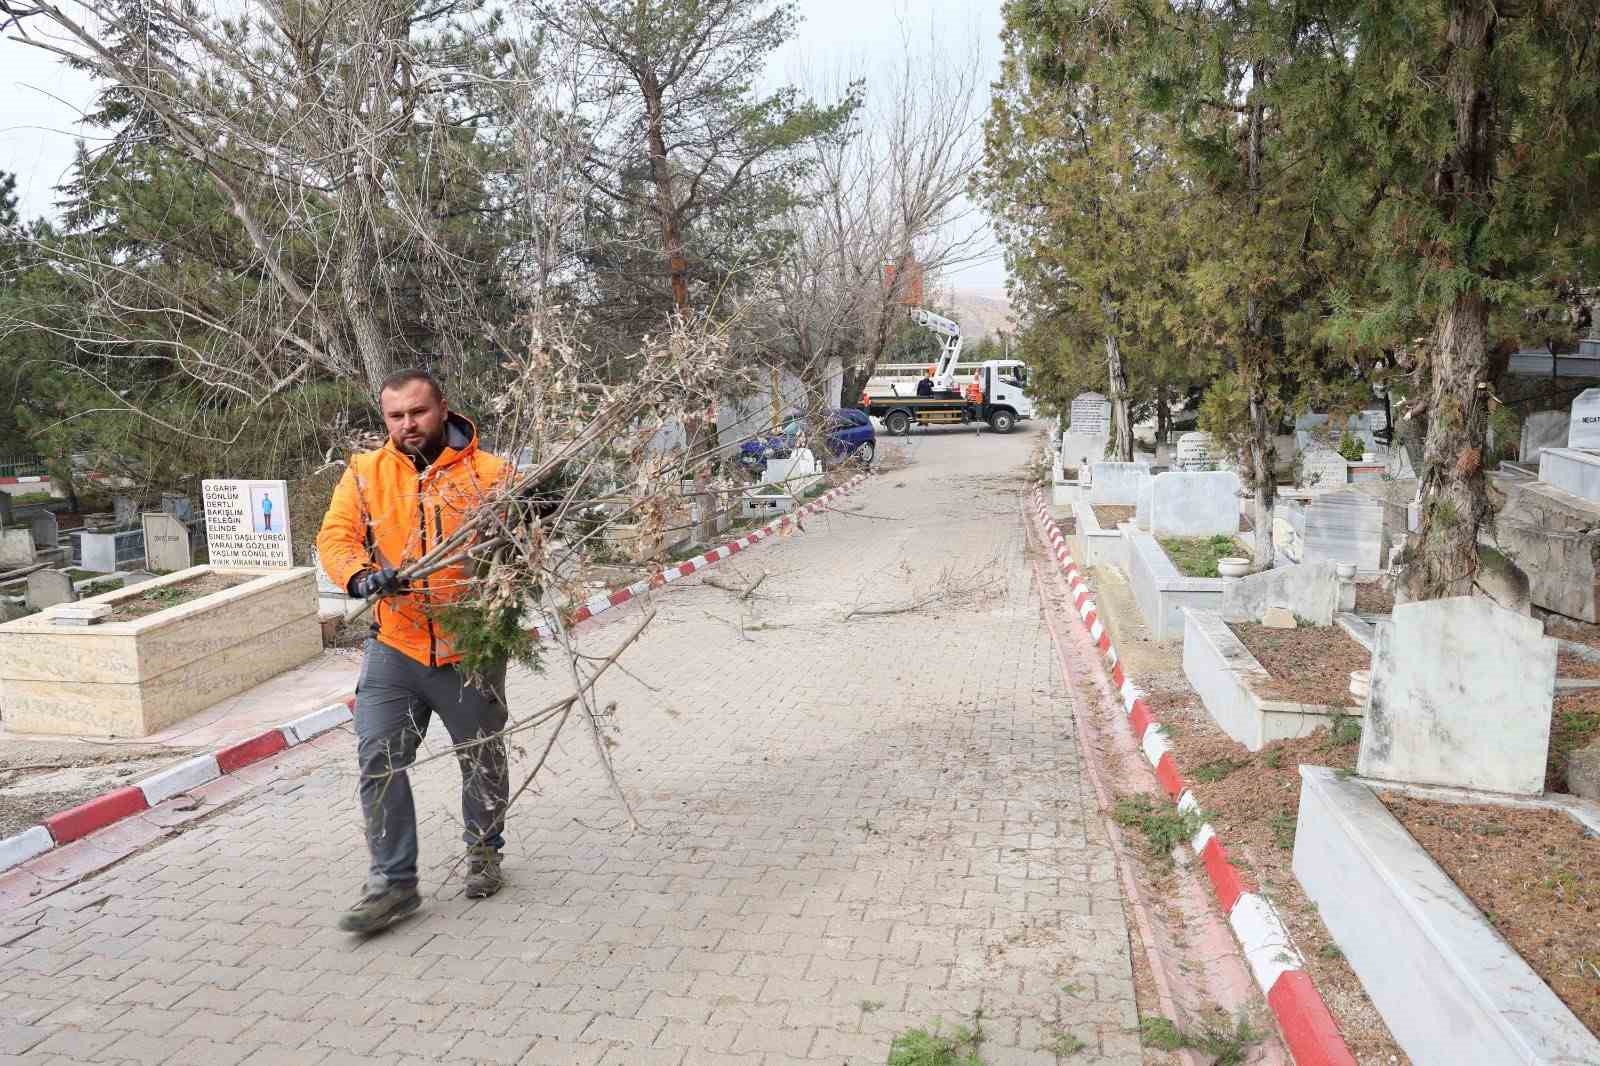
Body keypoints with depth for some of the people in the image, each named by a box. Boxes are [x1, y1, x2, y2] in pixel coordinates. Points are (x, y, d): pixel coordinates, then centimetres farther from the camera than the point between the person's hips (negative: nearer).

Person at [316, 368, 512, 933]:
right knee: (379, 761, -1)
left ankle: (484, 852, 37)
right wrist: (362, 575, -24)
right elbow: (335, 536, -4)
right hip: (394, 645, 2)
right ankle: (393, 881, 12)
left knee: (483, 758, 13)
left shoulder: (490, 473, -5)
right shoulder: (366, 473, 2)